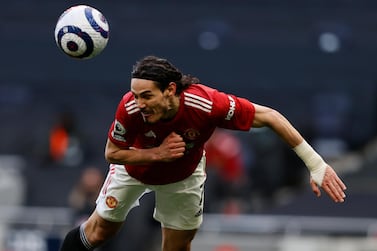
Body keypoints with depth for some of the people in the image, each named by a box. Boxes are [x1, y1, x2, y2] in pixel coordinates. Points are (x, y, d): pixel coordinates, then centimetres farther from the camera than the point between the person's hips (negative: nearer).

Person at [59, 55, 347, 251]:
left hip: (184, 176, 0)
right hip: (134, 166, 0)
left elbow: (269, 117, -34)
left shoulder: (208, 104, -44)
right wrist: (156, 154, -41)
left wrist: (316, 164, -31)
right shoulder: (130, 108, -41)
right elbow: (112, 153, -23)